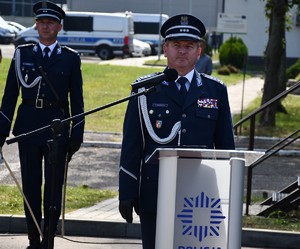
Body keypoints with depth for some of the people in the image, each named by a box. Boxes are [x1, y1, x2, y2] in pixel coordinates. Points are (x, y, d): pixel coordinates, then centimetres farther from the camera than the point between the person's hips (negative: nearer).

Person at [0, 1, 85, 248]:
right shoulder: (23, 54, 7)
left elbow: (76, 100, 5)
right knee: (30, 186, 6)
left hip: (57, 129, -1)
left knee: (54, 187, 0)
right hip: (28, 126, 1)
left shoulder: (70, 58, 4)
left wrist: (77, 135, -1)